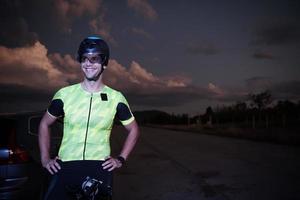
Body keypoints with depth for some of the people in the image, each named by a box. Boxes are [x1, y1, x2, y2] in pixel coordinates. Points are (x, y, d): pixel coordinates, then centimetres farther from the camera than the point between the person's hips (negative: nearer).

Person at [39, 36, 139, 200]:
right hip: (65, 167, 0)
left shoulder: (116, 98, 0)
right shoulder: (64, 94, 2)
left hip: (100, 168, 0)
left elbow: (133, 130, 13)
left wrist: (121, 159, 5)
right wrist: (45, 158, 8)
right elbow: (44, 124, 15)